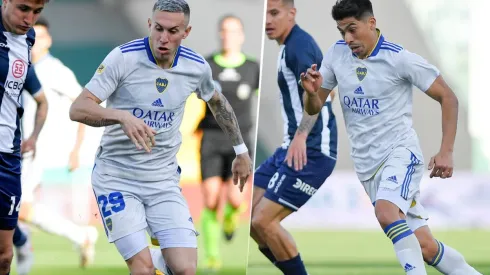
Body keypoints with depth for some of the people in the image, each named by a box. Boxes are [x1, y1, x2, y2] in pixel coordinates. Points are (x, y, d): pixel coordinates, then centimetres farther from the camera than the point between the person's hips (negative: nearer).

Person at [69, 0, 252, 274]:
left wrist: (241, 151, 27)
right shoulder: (123, 57, -15)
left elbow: (218, 102, 21)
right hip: (116, 177, -4)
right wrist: (122, 117, -37)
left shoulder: (197, 67, -2)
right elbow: (78, 109, -20)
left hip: (164, 180, 4)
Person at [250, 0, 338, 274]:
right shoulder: (291, 46, 17)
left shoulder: (299, 45, -14)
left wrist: (301, 135, -43)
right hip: (294, 148, 10)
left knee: (263, 221, -16)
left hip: (311, 152, -10)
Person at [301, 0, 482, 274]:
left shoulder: (400, 58, -12)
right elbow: (314, 108, 11)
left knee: (386, 213, -34)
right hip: (367, 164, 5)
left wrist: (446, 152, -13)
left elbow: (448, 98, -6)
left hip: (400, 151, -5)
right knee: (424, 247, 1)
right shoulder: (336, 54, 3)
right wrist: (311, 92, -13)